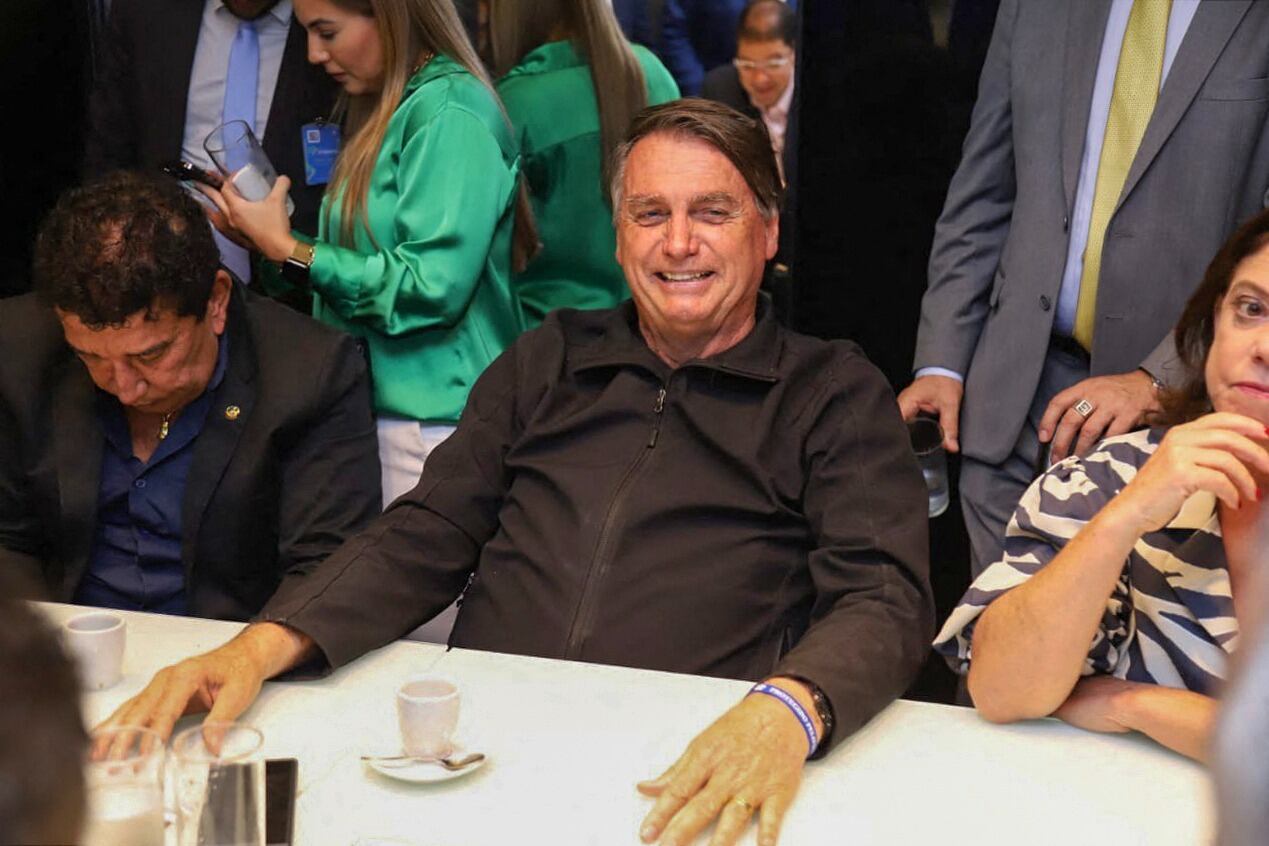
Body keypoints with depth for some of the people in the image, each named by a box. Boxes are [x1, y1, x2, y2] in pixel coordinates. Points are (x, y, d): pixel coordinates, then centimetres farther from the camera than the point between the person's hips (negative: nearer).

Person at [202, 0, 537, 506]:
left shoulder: (451, 113, -13)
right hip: (380, 408, 8)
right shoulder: (388, 111, 13)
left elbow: (432, 286, -21)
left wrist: (290, 250, -13)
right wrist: (267, 237, 1)